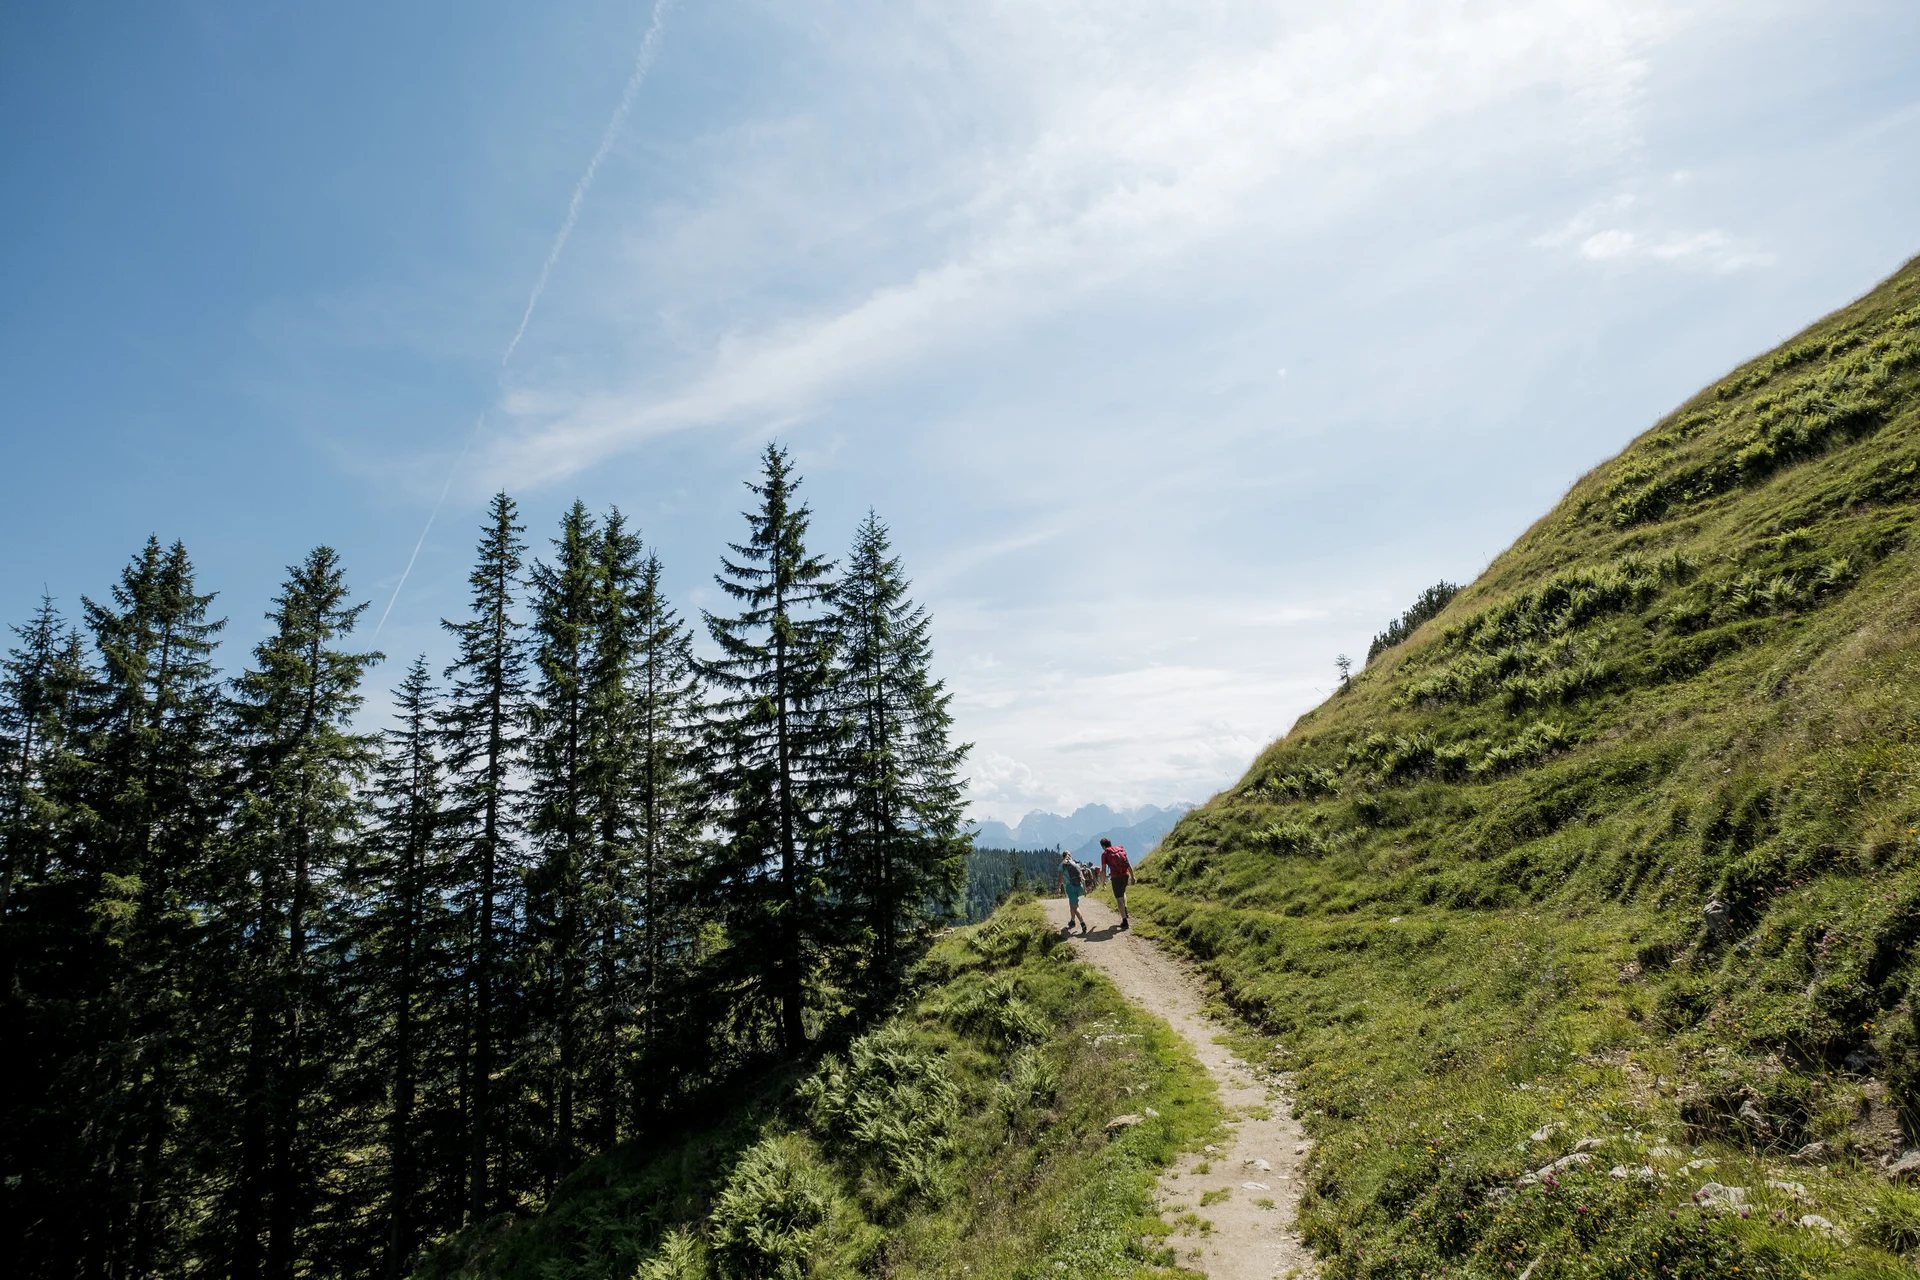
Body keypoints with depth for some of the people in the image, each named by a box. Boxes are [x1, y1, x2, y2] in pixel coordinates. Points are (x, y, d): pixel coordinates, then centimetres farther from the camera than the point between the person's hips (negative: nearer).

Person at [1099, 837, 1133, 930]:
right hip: (1125, 875, 5)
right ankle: (1125, 911, 17)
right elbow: (1128, 864, 12)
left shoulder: (1105, 854, 2)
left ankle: (1124, 921, 0)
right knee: (1122, 892, 31)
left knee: (1119, 899, 3)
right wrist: (1132, 876, 15)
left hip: (1116, 877, -5)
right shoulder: (1121, 849, 14)